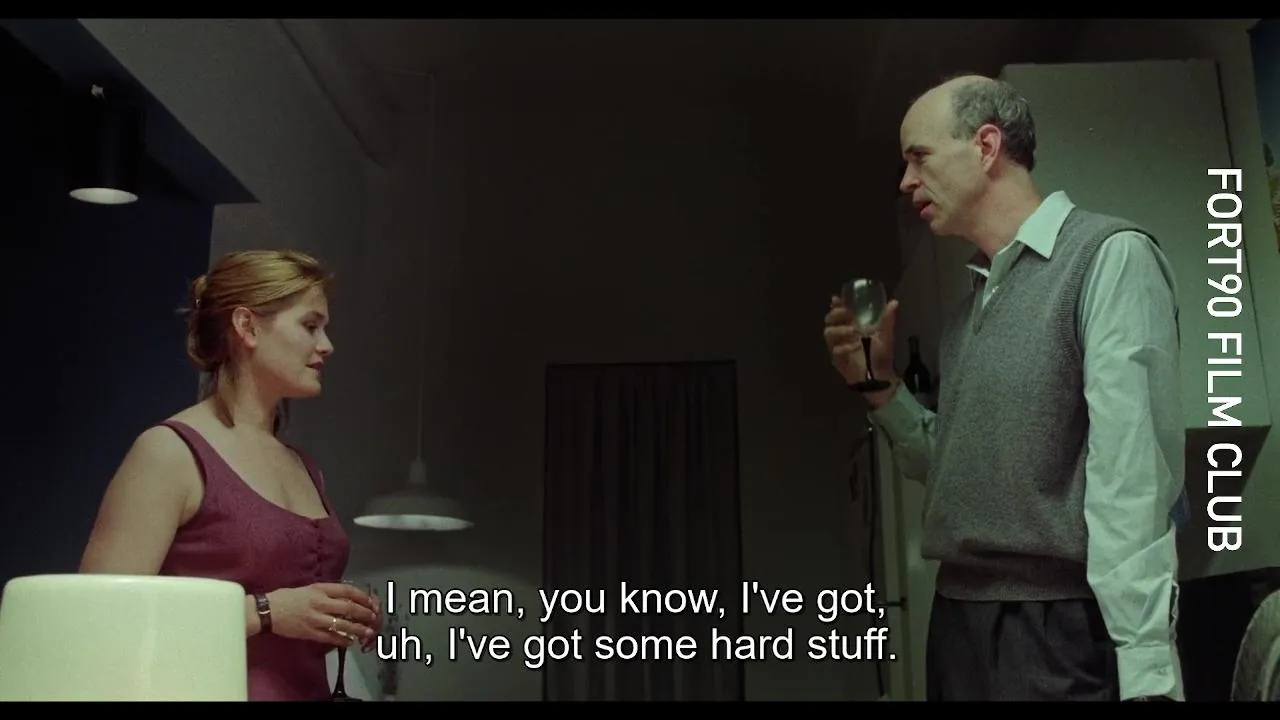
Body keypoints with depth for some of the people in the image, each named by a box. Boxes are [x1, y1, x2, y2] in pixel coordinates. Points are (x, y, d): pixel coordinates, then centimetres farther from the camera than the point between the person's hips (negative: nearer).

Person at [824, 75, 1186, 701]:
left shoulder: (1109, 256, -9)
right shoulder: (968, 307, 14)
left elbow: (1131, 472, -18)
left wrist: (1147, 671, -22)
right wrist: (879, 384, 5)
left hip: (1062, 628, -7)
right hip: (956, 619, 8)